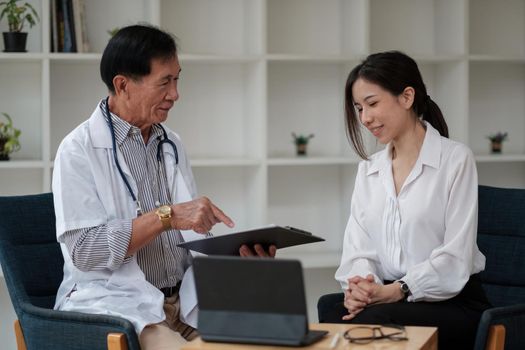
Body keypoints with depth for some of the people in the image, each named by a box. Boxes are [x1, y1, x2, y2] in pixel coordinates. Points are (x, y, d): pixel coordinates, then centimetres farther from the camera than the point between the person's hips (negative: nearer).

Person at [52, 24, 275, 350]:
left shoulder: (171, 145, 13)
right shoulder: (79, 150, -7)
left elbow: (193, 237, 14)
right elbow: (83, 250, -15)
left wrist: (237, 252, -6)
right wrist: (166, 216, -20)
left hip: (185, 298, 6)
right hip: (115, 302, -6)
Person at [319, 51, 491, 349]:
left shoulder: (456, 159, -2)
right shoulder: (368, 169, 15)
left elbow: (455, 259, -10)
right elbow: (357, 248, 6)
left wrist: (396, 291, -22)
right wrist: (360, 286, -16)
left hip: (453, 304, -4)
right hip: (387, 298, 4)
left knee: (373, 321, -37)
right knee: (330, 310, -32)